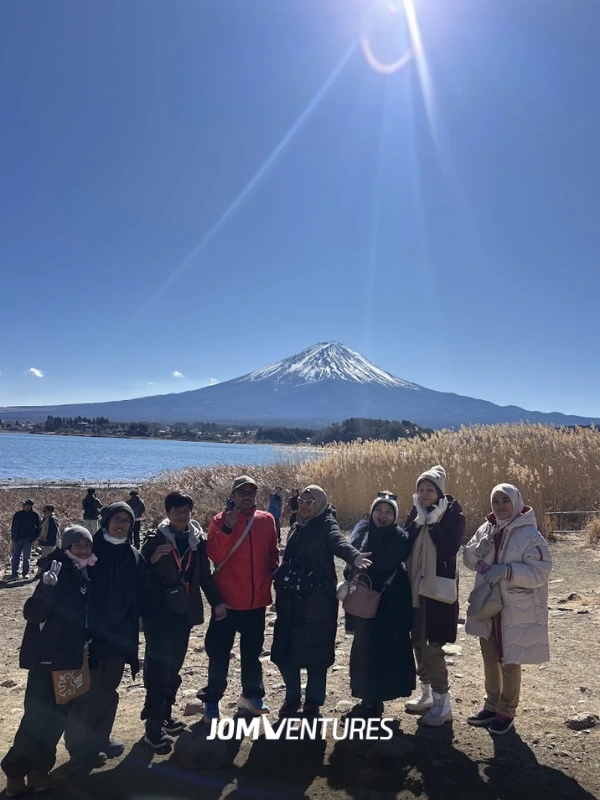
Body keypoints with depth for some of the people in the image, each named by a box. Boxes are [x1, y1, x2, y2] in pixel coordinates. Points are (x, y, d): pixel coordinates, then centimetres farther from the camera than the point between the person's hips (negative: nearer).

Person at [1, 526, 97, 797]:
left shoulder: (88, 574, 5)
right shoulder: (58, 570, -15)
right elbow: (32, 614, -22)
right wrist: (47, 588, -37)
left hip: (73, 657, 6)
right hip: (48, 656, -6)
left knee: (59, 713, 10)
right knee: (37, 715, -5)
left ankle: (39, 767, 23)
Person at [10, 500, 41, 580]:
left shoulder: (35, 515, 1)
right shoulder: (18, 514, 4)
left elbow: (39, 526, 7)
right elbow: (13, 526, 9)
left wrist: (35, 537, -1)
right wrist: (13, 537, 0)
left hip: (28, 539, -1)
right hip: (17, 539, 1)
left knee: (26, 557, 4)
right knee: (15, 557, 1)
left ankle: (26, 573, 12)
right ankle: (14, 574, 5)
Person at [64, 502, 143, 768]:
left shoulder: (133, 556, 4)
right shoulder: (91, 549, -9)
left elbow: (136, 598, 8)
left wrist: (132, 633, 6)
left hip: (119, 634, 5)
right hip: (91, 633, -5)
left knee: (109, 690, 16)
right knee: (89, 692, 1)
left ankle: (100, 738, 32)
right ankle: (81, 745, 17)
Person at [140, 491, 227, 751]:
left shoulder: (198, 539, 4)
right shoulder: (155, 538, -7)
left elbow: (205, 574, 11)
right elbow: (141, 574, -10)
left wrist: (217, 601, 10)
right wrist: (154, 559, -27)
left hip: (184, 611, 4)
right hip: (159, 612, -4)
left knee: (174, 665, 13)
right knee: (159, 665, -5)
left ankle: (164, 714, 27)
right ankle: (153, 723, 2)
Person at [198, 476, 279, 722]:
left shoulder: (267, 520, 2)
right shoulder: (220, 521, -7)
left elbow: (273, 553, 12)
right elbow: (215, 556, -18)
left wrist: (273, 575, 1)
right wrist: (228, 528, -28)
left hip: (257, 600, 3)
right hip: (228, 599, -3)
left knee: (252, 650, 18)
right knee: (219, 652, 5)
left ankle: (252, 695, 34)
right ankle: (212, 700, 21)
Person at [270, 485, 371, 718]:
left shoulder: (326, 525, -6)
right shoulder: (297, 527, 13)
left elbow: (338, 542, -27)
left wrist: (354, 556, -47)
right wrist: (280, 583, 11)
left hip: (317, 599, -6)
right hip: (291, 598, 6)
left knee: (315, 651, 1)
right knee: (285, 650, 8)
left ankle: (313, 702, 19)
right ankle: (292, 698, 27)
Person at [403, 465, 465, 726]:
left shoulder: (453, 514, -8)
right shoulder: (415, 513, 7)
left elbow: (450, 549, -21)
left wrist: (434, 521, -18)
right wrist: (419, 520, -13)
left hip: (439, 587, -6)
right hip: (416, 586, 6)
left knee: (433, 646, -7)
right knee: (418, 642, 13)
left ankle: (442, 701, 6)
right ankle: (427, 693, 29)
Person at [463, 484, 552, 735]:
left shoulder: (530, 535, -17)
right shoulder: (486, 528, 3)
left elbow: (540, 573, -21)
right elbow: (468, 559, 9)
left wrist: (506, 570, -30)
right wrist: (478, 550, -13)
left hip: (516, 610, -6)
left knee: (509, 662, 8)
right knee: (490, 657, 19)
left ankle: (507, 712, 27)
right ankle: (491, 706, 37)